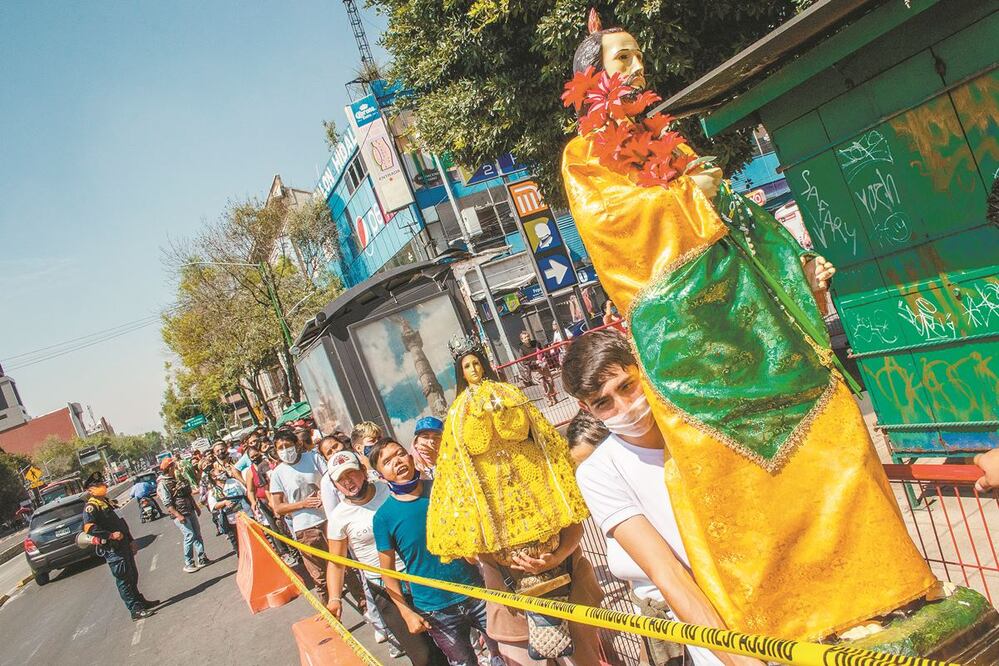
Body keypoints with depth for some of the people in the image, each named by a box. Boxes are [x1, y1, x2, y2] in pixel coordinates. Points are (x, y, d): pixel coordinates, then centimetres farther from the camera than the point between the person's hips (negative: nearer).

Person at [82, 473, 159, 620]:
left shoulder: (106, 502, 18)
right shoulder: (91, 507, -13)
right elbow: (89, 527, -28)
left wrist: (131, 540, 22)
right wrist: (111, 535, -29)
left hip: (123, 546, 10)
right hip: (112, 550, -10)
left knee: (133, 576, 18)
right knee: (124, 580, -5)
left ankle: (140, 601, 31)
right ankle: (135, 609, -1)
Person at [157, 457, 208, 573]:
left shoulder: (177, 478, 10)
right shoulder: (163, 484, -13)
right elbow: (167, 503, -18)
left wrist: (196, 506, 19)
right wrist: (178, 515, -22)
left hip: (190, 511, 8)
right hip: (180, 514, -8)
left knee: (197, 534, 9)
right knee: (190, 536, -8)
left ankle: (202, 558, 18)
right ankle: (188, 564, 3)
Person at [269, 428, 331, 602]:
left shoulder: (313, 457, 0)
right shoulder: (277, 473, -2)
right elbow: (278, 508, -1)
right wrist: (304, 504, -15)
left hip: (329, 518, 1)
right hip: (305, 529, -1)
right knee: (319, 575, 7)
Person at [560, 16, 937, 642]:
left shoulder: (667, 139, 26)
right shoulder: (583, 156, 7)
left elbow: (733, 212, 23)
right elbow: (607, 212, -14)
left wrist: (795, 261, 11)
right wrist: (690, 194, -6)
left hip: (746, 302, 7)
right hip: (686, 322, -6)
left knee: (826, 421, -1)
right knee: (736, 470, -7)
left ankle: (864, 585, 11)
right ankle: (781, 617, 7)